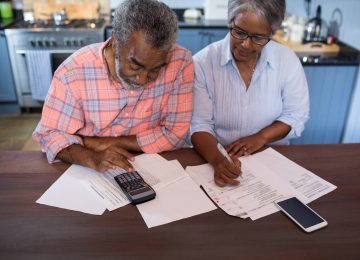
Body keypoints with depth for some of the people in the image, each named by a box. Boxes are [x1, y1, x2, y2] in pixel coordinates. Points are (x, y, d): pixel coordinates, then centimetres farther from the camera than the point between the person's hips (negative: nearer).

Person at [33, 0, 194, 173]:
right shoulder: (73, 72, -19)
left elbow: (174, 134, -13)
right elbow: (50, 134, -9)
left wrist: (104, 142, -17)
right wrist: (92, 158, -28)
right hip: (88, 172, 1)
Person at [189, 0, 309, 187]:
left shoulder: (288, 60, -4)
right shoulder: (202, 62, -11)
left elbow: (296, 115, 3)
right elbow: (199, 124, -12)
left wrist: (261, 137, -14)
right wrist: (217, 159, -31)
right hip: (215, 157, 1)